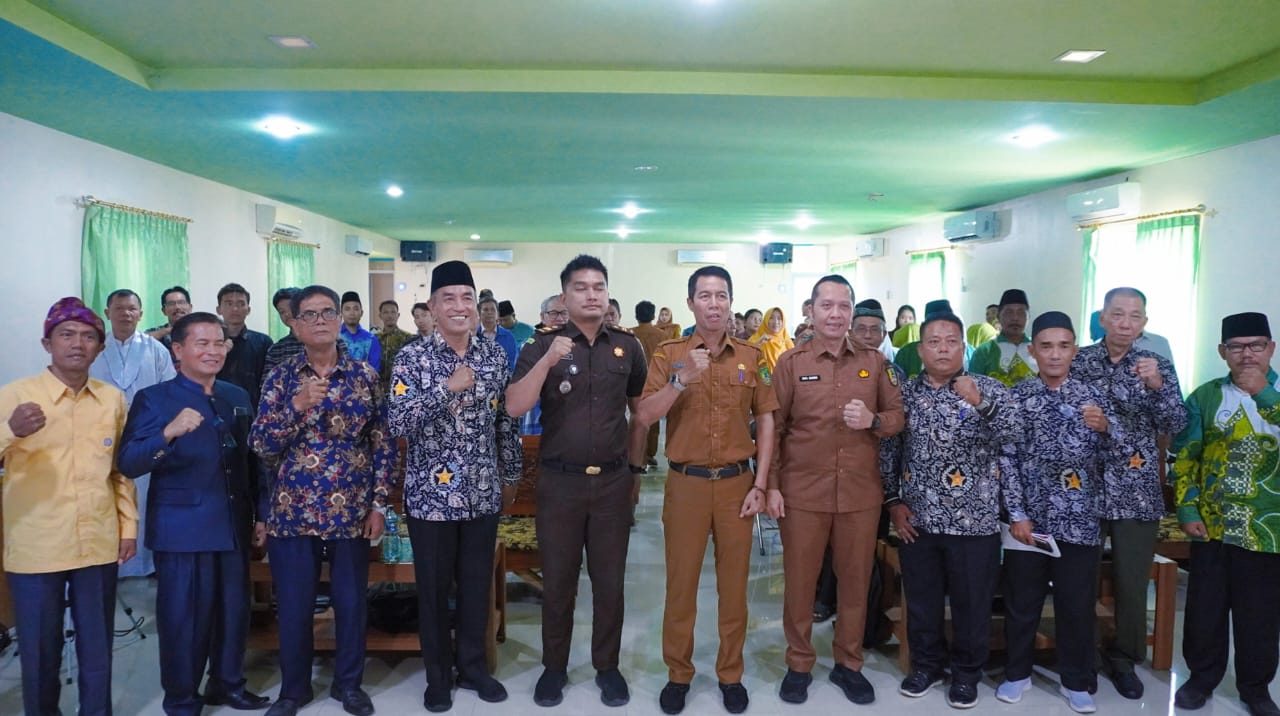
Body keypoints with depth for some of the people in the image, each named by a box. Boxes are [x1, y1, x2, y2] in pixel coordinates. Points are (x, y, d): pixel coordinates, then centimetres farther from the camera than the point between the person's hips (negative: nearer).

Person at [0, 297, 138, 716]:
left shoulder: (113, 399, 6)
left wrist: (129, 525, 11)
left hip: (99, 546, 3)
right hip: (35, 549, -2)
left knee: (97, 651, 11)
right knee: (40, 654, 8)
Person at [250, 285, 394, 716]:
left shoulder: (365, 375, 1)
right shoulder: (280, 377, 1)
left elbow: (383, 443, 2)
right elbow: (260, 445, -6)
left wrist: (378, 504, -2)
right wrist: (297, 406, -21)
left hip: (351, 511, 0)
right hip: (291, 511, 0)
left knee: (351, 602, 9)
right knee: (293, 606, 8)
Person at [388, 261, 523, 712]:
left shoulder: (495, 356, 2)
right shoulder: (412, 358, -8)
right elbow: (396, 424, -19)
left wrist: (511, 474, 13)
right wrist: (447, 388, -27)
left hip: (483, 493, 3)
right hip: (431, 493, -3)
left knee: (477, 584, 14)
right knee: (434, 589, 11)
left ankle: (472, 666, 33)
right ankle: (438, 675, 29)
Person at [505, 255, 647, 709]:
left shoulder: (627, 346, 2)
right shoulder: (543, 345, -4)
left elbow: (641, 410, 13)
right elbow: (514, 407, -15)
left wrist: (635, 469, 13)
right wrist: (548, 360, -26)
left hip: (613, 481, 1)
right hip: (559, 481, -1)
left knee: (609, 580, 12)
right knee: (558, 580, 11)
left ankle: (607, 666, 29)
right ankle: (554, 667, 29)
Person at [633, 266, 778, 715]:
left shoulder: (752, 357, 4)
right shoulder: (668, 355, -1)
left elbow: (766, 421, 6)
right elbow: (644, 417, -10)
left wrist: (760, 484, 0)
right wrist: (682, 379, -24)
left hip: (737, 482, 1)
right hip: (686, 483, -1)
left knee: (734, 583, 10)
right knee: (681, 582, 7)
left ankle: (731, 674, 27)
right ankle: (678, 674, 24)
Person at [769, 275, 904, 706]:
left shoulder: (875, 363, 5)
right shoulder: (790, 362, -1)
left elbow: (898, 416, 9)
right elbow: (773, 427, -1)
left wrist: (873, 421, -14)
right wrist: (771, 486, -5)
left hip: (861, 493, 2)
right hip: (802, 492, -2)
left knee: (856, 580, 12)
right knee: (799, 580, 8)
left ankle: (848, 664, 30)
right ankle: (798, 664, 26)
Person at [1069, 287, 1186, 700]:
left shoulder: (1157, 366, 3)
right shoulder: (1077, 361, 1)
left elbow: (1176, 427, -7)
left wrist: (1156, 386, -21)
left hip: (1137, 490, 1)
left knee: (1133, 582, 8)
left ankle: (1123, 659, 28)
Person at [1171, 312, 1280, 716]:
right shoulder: (1205, 397, 1)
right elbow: (1184, 458, 3)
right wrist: (1187, 510, -4)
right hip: (1212, 527, 0)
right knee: (1205, 610, 10)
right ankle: (1202, 678, 28)